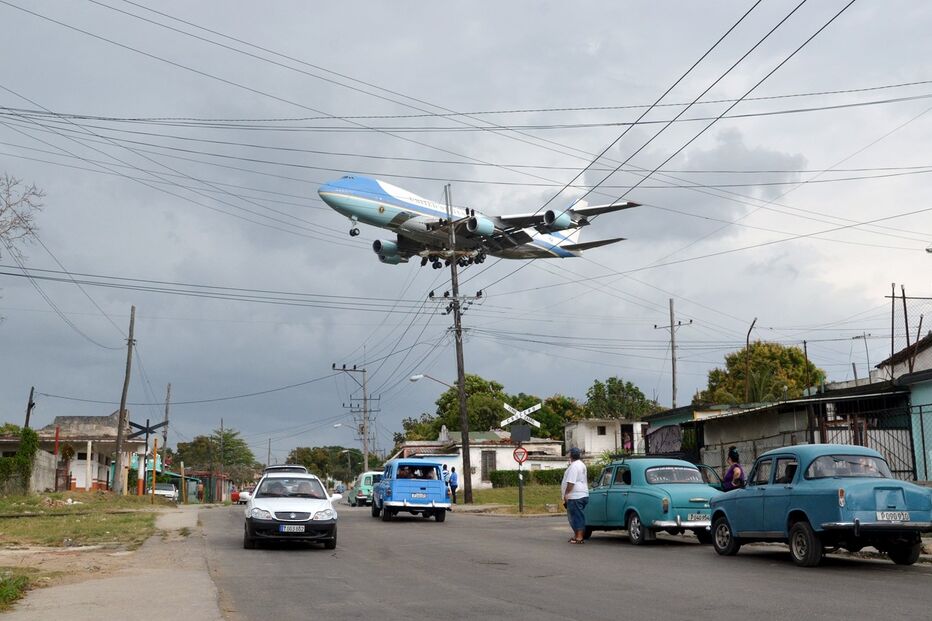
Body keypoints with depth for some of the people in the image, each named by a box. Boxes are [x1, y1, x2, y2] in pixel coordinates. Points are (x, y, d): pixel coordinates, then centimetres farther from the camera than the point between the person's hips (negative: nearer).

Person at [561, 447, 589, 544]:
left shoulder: (574, 466, -15)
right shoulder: (581, 464, 19)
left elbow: (571, 482, -23)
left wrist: (566, 493, -17)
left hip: (575, 496, -10)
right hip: (583, 494, 10)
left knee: (577, 516, -8)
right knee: (577, 516, 16)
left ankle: (579, 537, -7)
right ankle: (577, 535, 22)